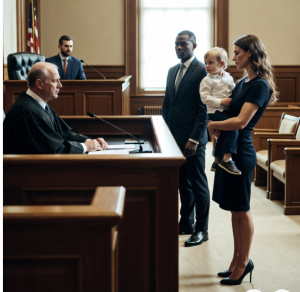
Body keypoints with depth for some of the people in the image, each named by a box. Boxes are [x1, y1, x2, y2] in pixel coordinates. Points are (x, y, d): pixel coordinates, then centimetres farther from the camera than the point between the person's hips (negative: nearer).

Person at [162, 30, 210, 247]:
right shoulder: (172, 71, 14)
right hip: (175, 136, 8)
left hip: (193, 139, -8)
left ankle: (202, 230, 9)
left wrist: (194, 139, -18)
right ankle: (186, 223, 26)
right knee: (183, 182, 15)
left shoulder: (202, 70, -11)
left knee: (198, 184, 1)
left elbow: (204, 108, -15)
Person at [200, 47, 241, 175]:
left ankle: (216, 162, 32)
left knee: (222, 136, 17)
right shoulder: (207, 80, -7)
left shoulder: (229, 78, 10)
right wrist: (221, 102, -20)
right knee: (233, 130, -24)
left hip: (227, 111, 7)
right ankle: (226, 159, -20)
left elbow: (234, 92, 21)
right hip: (215, 112, -7)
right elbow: (204, 97, -13)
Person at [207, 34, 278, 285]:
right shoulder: (243, 82, 12)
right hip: (228, 149, 9)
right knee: (234, 209, 14)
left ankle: (243, 263, 13)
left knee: (241, 210, 2)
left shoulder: (260, 85, -16)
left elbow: (240, 121, -23)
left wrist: (214, 125, -10)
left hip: (240, 152, -9)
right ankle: (238, 260, 24)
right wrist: (218, 128, -1)